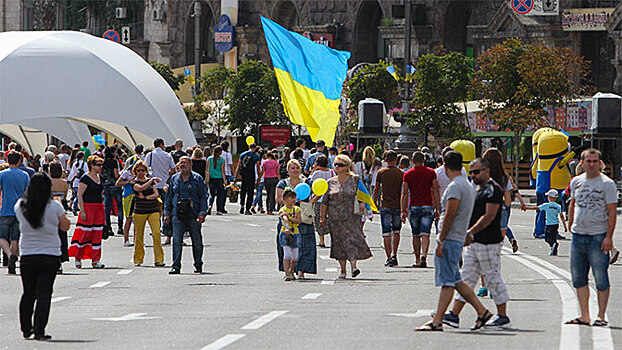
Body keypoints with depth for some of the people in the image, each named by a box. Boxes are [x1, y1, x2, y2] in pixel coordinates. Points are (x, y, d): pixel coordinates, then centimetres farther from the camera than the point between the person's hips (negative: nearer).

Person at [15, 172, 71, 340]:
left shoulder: (20, 206, -4)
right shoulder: (54, 206, -11)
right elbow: (65, 226, -1)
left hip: (26, 256, 3)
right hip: (49, 255, -3)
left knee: (28, 293, 14)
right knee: (44, 293, 0)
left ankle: (26, 329, 20)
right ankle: (39, 330, -6)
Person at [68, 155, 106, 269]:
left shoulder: (100, 178, 14)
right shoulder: (85, 178, -9)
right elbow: (79, 195, -12)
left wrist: (103, 210, 19)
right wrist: (82, 211, -18)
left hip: (99, 208, 7)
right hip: (88, 207, -7)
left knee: (97, 235, 4)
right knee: (85, 233, -6)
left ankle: (95, 260, 6)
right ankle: (77, 258, 9)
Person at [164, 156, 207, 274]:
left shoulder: (197, 179, 3)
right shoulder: (174, 179, 12)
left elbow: (203, 197, 2)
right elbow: (169, 197, 18)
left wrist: (202, 213, -7)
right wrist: (167, 213, 12)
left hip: (193, 216, -2)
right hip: (178, 215, 2)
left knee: (197, 242, 6)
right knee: (176, 241, -9)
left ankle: (198, 265, 19)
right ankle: (176, 266, -9)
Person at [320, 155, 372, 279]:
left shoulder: (355, 180, 3)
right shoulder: (331, 183, 9)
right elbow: (325, 201, 12)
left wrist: (362, 203, -11)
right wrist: (322, 216, 10)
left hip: (351, 216, -2)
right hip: (335, 217, 2)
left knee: (352, 239, -16)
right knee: (339, 242, 4)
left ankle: (353, 265, -22)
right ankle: (343, 270, 11)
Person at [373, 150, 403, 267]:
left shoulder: (381, 172, -1)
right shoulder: (401, 173, -1)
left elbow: (376, 190, 3)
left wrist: (375, 203, 15)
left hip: (385, 206, -1)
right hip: (398, 206, 1)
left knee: (386, 233, 0)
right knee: (396, 231, 18)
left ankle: (389, 258, -5)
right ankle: (394, 255, 10)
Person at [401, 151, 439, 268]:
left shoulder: (407, 174, 3)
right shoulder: (431, 172, 2)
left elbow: (404, 194, 1)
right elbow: (435, 191, 1)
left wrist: (403, 211, 3)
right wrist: (437, 208, 6)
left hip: (413, 207, 1)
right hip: (427, 206, -1)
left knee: (415, 235, 11)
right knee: (425, 234, -5)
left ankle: (417, 260, 13)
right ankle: (424, 256, -25)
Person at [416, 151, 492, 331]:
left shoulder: (455, 187, -14)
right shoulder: (468, 186, 17)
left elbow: (449, 216, -20)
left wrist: (441, 241, -19)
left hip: (450, 240, -10)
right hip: (458, 239, 10)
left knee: (447, 281, -9)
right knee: (454, 280, 14)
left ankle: (437, 322, -10)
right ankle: (482, 311, 13)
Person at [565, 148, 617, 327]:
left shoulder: (607, 184, -4)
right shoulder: (576, 182, 12)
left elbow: (612, 212, -7)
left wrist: (609, 237, -14)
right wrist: (570, 226, 18)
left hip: (598, 237, -6)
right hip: (578, 236, 6)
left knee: (601, 278, -6)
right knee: (578, 278, 7)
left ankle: (601, 316, 1)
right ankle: (584, 316, 14)